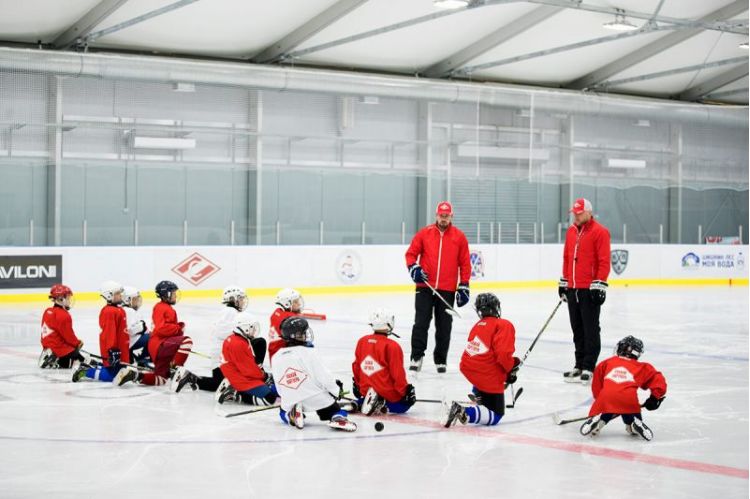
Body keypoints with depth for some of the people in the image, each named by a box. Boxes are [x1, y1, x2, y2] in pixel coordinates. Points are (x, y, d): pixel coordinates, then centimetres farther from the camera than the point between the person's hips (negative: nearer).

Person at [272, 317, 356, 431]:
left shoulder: (276, 358, 1)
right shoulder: (307, 353, -15)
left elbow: (279, 387, 9)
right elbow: (323, 376, -13)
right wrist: (337, 390, 1)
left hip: (291, 401, 4)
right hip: (316, 398, -4)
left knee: (284, 412, 32)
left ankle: (292, 416, 1)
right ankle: (338, 417, -14)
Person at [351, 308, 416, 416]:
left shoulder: (362, 342, 0)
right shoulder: (392, 346, -17)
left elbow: (356, 366, 11)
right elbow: (398, 374, -15)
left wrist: (357, 385, 24)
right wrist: (405, 391, -2)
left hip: (366, 390, 6)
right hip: (388, 392, -6)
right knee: (404, 404, 14)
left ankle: (358, 403, 3)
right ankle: (385, 405, -15)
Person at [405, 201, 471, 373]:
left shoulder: (459, 236, 2)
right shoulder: (424, 233, 2)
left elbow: (465, 263, 5)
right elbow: (411, 253, 7)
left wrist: (464, 286, 2)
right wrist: (413, 268, -12)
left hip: (447, 290, 1)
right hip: (425, 287, 0)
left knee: (444, 326, 8)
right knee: (421, 322, -2)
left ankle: (441, 359, 18)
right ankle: (416, 356, 5)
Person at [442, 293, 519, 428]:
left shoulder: (477, 326, 14)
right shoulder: (504, 325, -7)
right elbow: (503, 354, -19)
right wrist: (511, 370, 0)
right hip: (490, 379, -8)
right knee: (495, 416, -3)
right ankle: (464, 413, -25)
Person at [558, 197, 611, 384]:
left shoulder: (599, 232, -9)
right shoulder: (571, 231, 14)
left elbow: (604, 261, -13)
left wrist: (599, 285, -17)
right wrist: (564, 282, 20)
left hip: (590, 290, -7)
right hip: (572, 289, 7)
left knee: (590, 330, -2)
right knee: (577, 329, 12)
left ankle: (589, 368, 1)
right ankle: (579, 366, 19)